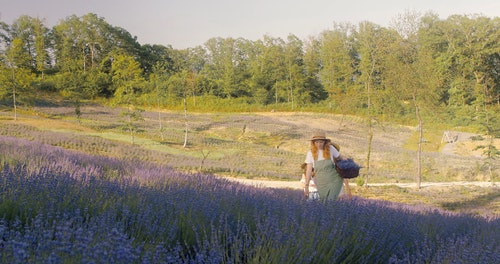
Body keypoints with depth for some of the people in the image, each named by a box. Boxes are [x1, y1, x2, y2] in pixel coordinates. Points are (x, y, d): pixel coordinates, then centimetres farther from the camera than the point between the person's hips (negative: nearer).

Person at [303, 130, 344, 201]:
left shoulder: (330, 149, -6)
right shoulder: (310, 153, -4)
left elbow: (339, 159, 8)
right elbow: (309, 170, -4)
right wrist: (306, 186, -6)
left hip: (334, 180, -2)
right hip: (321, 183, 2)